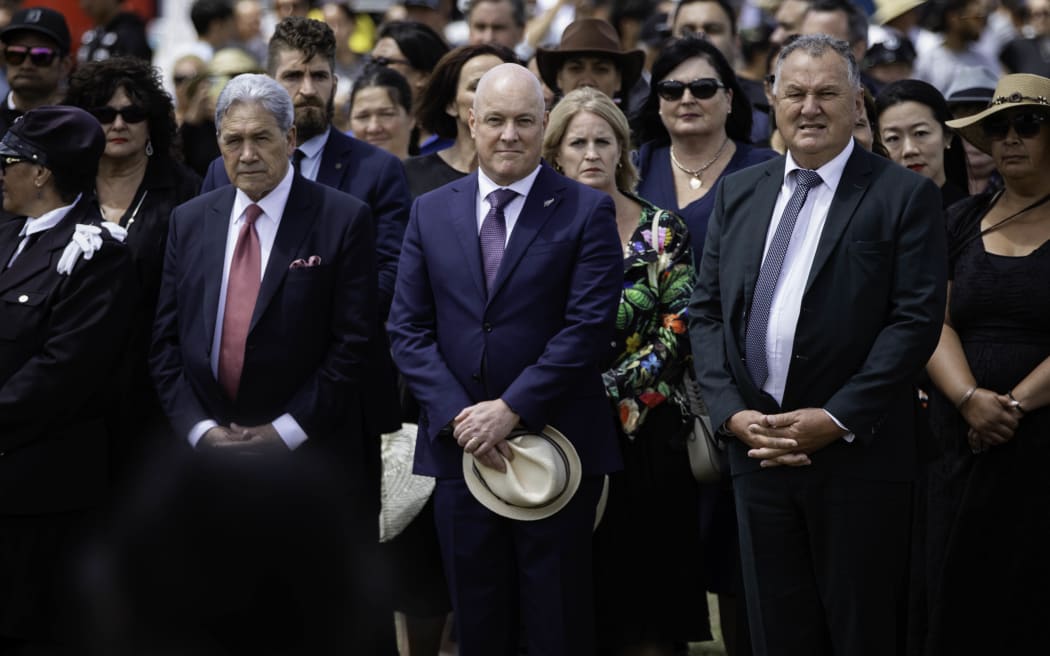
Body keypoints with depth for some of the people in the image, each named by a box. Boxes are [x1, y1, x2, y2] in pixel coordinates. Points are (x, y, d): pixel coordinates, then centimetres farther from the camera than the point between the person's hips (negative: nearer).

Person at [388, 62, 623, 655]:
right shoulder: (431, 212, 9)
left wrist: (511, 409, -15)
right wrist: (458, 416, -9)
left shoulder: (587, 211, -1)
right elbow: (408, 330, 5)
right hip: (459, 447, 3)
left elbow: (588, 326, -10)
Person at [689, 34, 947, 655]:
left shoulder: (906, 196, -4)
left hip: (859, 455, -4)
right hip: (756, 445, 4)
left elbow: (917, 320, -11)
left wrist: (837, 419, -16)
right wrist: (731, 411, -5)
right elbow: (707, 312, 10)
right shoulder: (738, 194, 11)